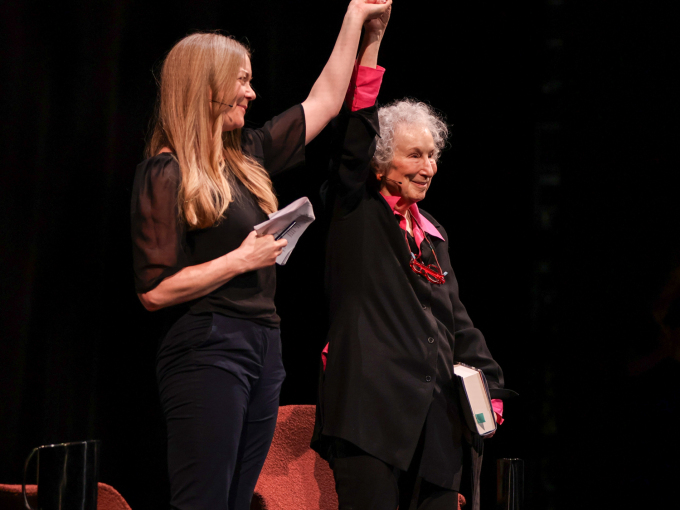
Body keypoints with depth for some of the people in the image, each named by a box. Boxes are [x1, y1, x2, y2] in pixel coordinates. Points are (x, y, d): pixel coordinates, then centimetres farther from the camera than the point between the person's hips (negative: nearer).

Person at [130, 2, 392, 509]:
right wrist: (241, 260, -13)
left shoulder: (246, 157, 15)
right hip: (207, 349, -8)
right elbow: (154, 291, -12)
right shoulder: (166, 173, -7)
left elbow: (324, 102, 25)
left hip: (263, 349, 8)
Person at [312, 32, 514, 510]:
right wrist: (370, 38, -12)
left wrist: (488, 385, 16)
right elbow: (352, 142, -10)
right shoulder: (356, 215, 3)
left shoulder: (433, 232, 21)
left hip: (435, 413, 6)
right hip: (370, 407, -6)